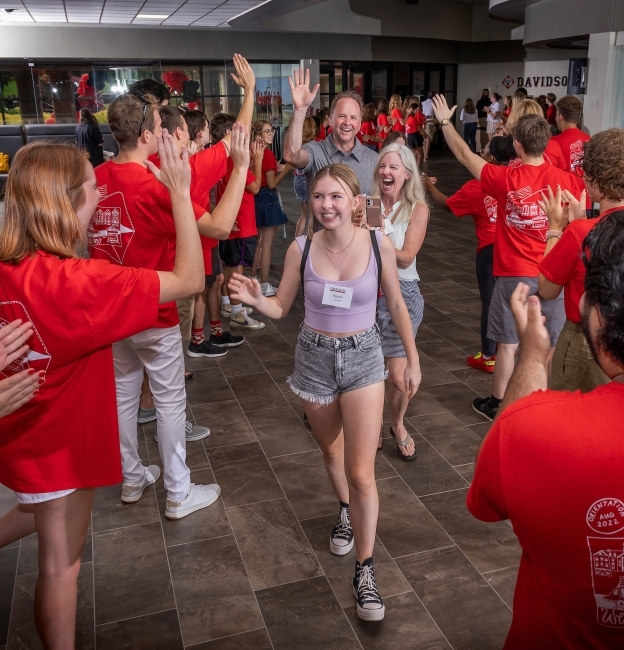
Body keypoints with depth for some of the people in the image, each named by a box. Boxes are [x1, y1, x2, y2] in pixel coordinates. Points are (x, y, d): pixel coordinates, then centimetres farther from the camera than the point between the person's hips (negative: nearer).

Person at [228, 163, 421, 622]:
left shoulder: (379, 244, -13)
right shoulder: (301, 249, -12)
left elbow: (396, 305, 0)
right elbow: (281, 307, -2)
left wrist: (413, 359, 4)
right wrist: (255, 299, -24)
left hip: (363, 358, -2)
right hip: (315, 357, 2)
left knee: (362, 473, -6)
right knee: (331, 450, 23)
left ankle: (365, 571, 12)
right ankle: (347, 511, 54)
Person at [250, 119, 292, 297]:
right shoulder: (268, 154, -17)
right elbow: (272, 184, -17)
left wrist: (277, 170, 14)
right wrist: (286, 169, -10)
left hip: (256, 198, 9)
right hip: (267, 199, -9)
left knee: (258, 242, 20)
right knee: (267, 244, -2)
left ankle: (253, 281, 29)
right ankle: (264, 286, 5)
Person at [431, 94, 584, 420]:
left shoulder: (505, 178, -11)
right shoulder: (568, 180, -8)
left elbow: (465, 155, 2)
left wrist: (444, 121, 13)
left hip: (514, 274, -1)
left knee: (508, 343, 10)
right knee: (550, 346, 11)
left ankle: (496, 403, 23)